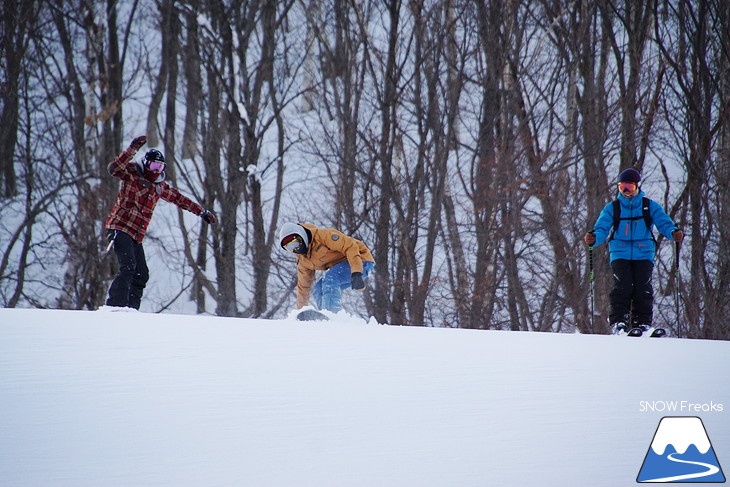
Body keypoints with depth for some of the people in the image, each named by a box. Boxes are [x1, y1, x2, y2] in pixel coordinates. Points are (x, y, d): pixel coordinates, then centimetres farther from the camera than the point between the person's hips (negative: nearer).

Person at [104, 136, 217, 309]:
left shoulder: (159, 185, 17)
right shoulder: (132, 173, -3)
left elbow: (178, 198, 29)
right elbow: (114, 169, -23)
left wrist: (202, 212, 31)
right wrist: (133, 148, -32)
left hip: (136, 236, 8)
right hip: (121, 228, -8)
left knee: (141, 275, 3)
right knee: (128, 267, -23)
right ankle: (116, 306, -30)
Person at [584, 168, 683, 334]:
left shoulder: (650, 207, 9)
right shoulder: (612, 209, 10)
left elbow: (664, 223, 2)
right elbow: (602, 228, 1)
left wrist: (674, 233, -21)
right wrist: (593, 238, -22)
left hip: (643, 253, 0)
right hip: (620, 254, 0)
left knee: (643, 288, -11)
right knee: (622, 287, -17)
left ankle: (642, 323, -3)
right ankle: (618, 321, -15)